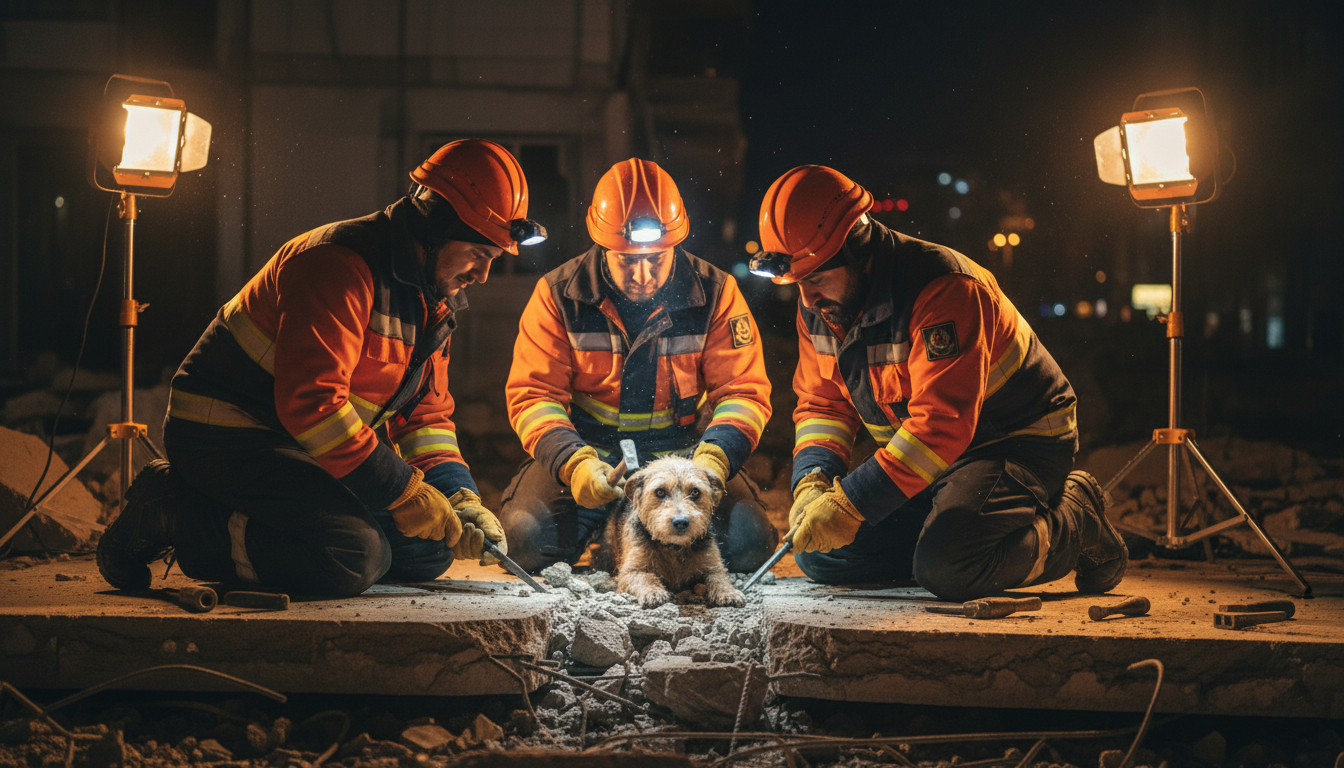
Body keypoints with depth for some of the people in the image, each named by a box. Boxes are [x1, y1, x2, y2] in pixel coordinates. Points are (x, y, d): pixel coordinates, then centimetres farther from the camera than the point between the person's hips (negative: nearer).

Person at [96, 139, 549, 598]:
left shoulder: (435, 299, 8)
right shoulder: (339, 266, -23)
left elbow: (425, 413, 10)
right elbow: (310, 402, -30)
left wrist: (458, 496, -7)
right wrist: (403, 491, -27)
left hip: (311, 450, 10)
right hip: (228, 435, -10)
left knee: (427, 551, 3)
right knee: (357, 557, -28)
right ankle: (173, 515, -11)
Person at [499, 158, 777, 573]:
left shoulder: (715, 293, -6)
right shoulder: (559, 294, -7)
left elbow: (744, 391, -5)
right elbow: (533, 394, -8)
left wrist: (713, 459, -26)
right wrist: (574, 462, -27)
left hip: (683, 448, 1)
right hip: (585, 448, 0)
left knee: (746, 541, -22)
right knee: (528, 538, -26)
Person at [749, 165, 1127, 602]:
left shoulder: (942, 287, -30)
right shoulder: (819, 305, -4)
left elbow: (942, 422, -36)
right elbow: (822, 403, 3)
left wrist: (851, 503, -39)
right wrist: (812, 481, -18)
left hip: (1020, 444, -8)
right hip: (929, 460, 8)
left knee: (944, 569, -29)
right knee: (821, 554, -1)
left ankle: (1075, 522, -3)